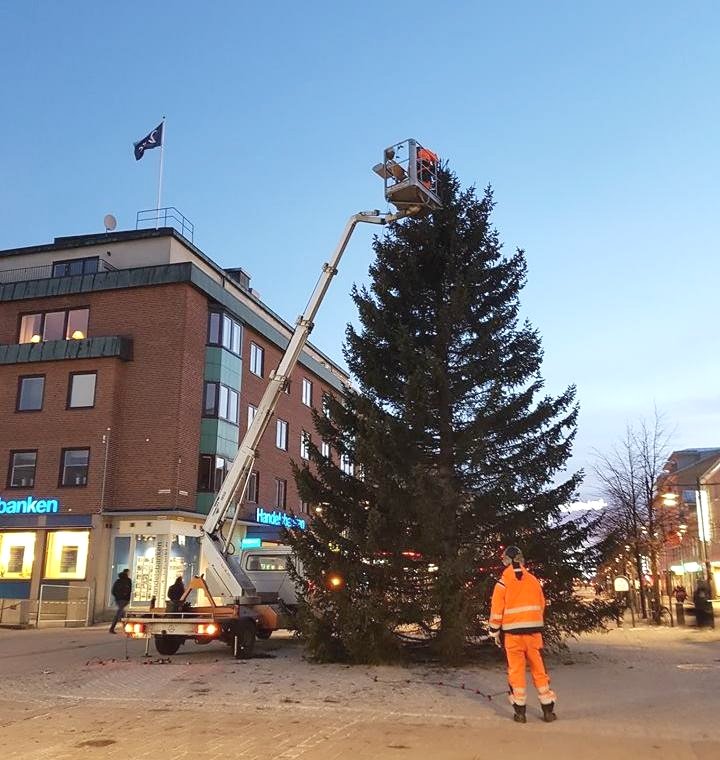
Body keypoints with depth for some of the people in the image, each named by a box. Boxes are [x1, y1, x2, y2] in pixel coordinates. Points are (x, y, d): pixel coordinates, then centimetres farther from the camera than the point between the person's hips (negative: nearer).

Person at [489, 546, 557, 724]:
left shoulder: (503, 583, -7)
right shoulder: (533, 580, 4)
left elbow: (496, 610, -5)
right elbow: (541, 606, 11)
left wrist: (495, 632, 7)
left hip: (513, 632, -3)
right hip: (534, 631, 3)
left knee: (516, 671, 5)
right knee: (538, 670, 11)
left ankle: (520, 712, 8)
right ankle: (548, 710, 14)